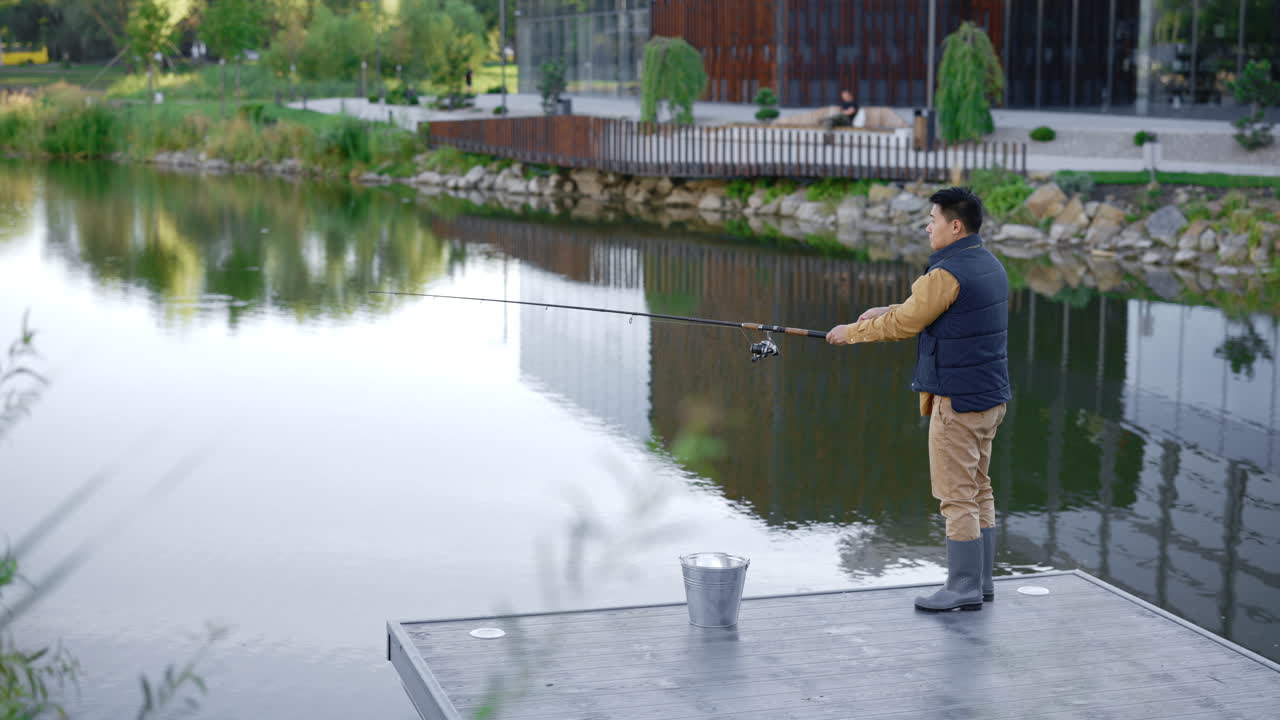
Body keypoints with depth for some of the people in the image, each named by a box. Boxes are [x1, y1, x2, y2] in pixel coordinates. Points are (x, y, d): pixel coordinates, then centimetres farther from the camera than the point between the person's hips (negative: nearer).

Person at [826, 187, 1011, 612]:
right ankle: (980, 580, 21)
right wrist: (888, 312, 22)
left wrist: (851, 332, 3)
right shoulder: (990, 266, 12)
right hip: (990, 396, 10)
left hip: (957, 400, -10)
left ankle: (963, 588, 1)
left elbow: (903, 325, -11)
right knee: (979, 490, 15)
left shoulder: (948, 273, -18)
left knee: (957, 495, -4)